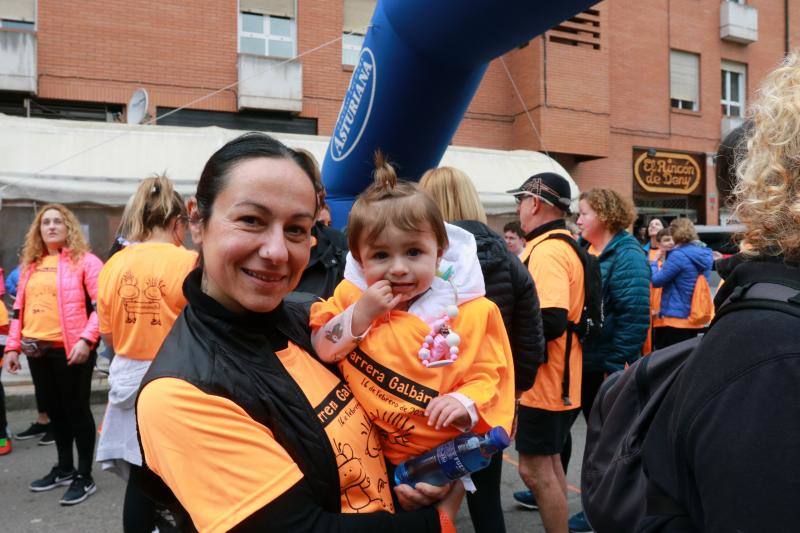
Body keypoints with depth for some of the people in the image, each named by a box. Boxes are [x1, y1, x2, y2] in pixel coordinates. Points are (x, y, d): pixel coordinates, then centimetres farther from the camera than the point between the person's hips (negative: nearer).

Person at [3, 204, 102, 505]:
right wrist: (12, 346, 10)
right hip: (37, 350, 6)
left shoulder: (84, 261, -4)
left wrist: (86, 339, -20)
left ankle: (85, 477, 9)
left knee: (76, 409, 0)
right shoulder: (30, 265, 15)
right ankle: (64, 469, 30)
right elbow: (19, 309, 18)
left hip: (71, 350, -6)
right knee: (54, 410, 15)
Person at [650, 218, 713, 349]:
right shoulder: (705, 255, 8)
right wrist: (665, 260, 13)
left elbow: (656, 281, -14)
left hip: (675, 319, -8)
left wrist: (654, 262, 2)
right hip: (695, 320, 8)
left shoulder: (679, 255, -17)